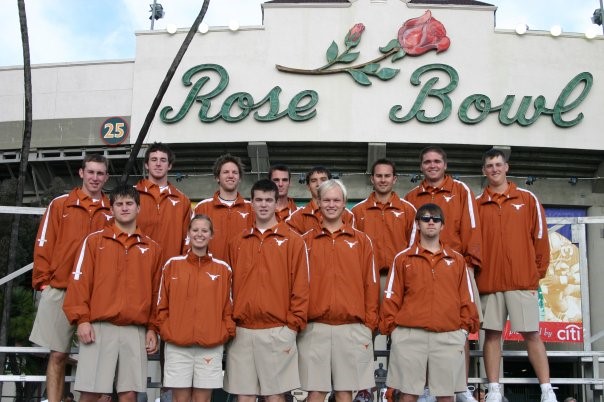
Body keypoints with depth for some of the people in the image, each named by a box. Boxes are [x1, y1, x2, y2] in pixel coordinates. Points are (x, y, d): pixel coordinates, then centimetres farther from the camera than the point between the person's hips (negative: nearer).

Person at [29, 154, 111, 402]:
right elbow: (43, 244, 5)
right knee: (58, 354, 3)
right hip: (59, 291, -1)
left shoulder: (112, 211, 9)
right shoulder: (59, 205, 7)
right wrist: (44, 281, -1)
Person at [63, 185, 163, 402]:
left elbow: (156, 292, 13)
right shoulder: (94, 240, 8)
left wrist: (152, 328, 7)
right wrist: (82, 319, -7)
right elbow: (79, 281, 2)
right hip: (99, 327, -1)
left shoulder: (152, 248, 13)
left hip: (136, 331, 2)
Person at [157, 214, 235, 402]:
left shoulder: (223, 268, 5)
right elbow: (162, 304, 8)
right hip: (176, 345, 0)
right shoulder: (172, 264, 5)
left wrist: (228, 332, -2)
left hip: (211, 346, 0)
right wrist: (164, 330, -2)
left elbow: (227, 307, 8)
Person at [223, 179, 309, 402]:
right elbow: (230, 285, 13)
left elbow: (300, 287, -3)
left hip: (277, 331, -3)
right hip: (241, 331, 3)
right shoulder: (237, 242, 12)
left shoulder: (293, 241, 1)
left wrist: (293, 325, -7)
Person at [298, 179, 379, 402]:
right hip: (314, 328, 0)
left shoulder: (361, 240, 8)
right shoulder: (307, 241, 8)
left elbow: (371, 284, 6)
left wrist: (369, 323, 1)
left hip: (352, 329, 0)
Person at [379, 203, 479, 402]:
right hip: (409, 335, -1)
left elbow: (465, 297, 12)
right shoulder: (403, 258, 8)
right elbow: (392, 296, 6)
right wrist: (390, 325, -1)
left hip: (449, 336, 1)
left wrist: (465, 326, 5)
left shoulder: (457, 259, 13)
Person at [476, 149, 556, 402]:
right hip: (489, 281, 2)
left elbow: (540, 236, 6)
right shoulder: (477, 204, 9)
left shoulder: (528, 199, 7)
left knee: (531, 334, -1)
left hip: (523, 279, -1)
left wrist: (539, 270, 4)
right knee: (492, 334, 2)